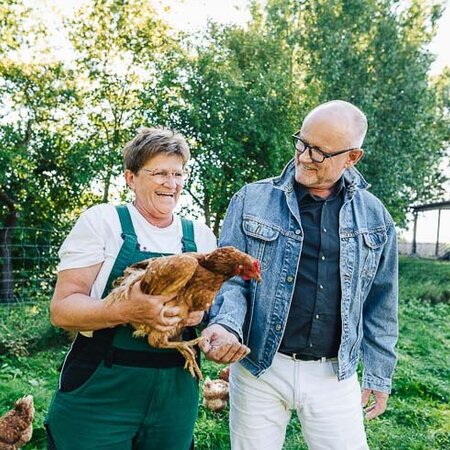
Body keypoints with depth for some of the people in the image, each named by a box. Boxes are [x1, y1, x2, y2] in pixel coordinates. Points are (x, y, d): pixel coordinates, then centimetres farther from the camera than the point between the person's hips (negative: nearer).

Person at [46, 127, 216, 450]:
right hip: (102, 392, -3)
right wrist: (126, 311, -27)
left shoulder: (201, 235, 6)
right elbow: (62, 308, -10)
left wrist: (199, 311, -11)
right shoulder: (102, 221, -5)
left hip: (176, 396, 4)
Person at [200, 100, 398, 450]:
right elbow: (230, 276, -3)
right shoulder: (252, 201, -3)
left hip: (335, 374, 1)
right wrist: (226, 324, -23)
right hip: (260, 367, -1)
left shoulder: (375, 217, 3)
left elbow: (380, 302, 10)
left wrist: (379, 372, 11)